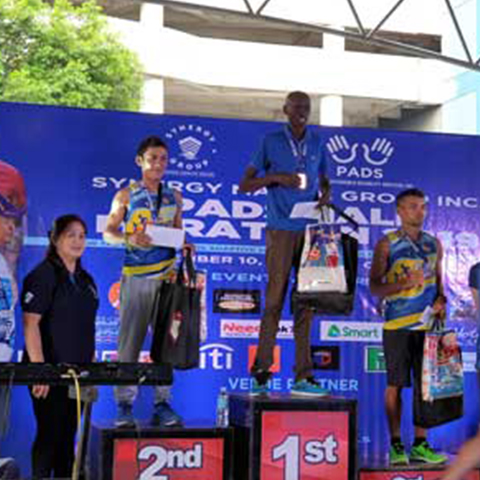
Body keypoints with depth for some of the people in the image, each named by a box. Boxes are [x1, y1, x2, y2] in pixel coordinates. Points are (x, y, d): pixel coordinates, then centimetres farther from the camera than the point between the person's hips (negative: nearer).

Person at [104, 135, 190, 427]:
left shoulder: (174, 197, 14)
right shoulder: (126, 195, 4)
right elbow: (108, 232, 4)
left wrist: (184, 245, -1)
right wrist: (130, 239, -15)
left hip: (167, 276, 3)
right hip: (135, 275, -3)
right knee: (129, 340, -4)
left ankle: (162, 404, 8)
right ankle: (125, 405, 3)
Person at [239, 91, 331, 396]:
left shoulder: (317, 143, 13)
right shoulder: (271, 142, 3)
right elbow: (245, 185, 3)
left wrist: (326, 196, -1)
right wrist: (276, 177, -12)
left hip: (310, 231, 3)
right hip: (281, 230, -3)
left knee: (306, 302, 3)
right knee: (275, 300, -5)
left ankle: (303, 376, 5)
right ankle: (261, 373, 1)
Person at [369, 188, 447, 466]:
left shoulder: (434, 244, 13)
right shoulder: (387, 245, -1)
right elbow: (374, 286, -3)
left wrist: (441, 300, 0)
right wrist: (405, 283, -18)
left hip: (427, 324, 4)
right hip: (397, 325, -4)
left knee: (425, 384, 4)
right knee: (396, 385, 1)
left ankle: (420, 445, 13)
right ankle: (396, 445, 9)